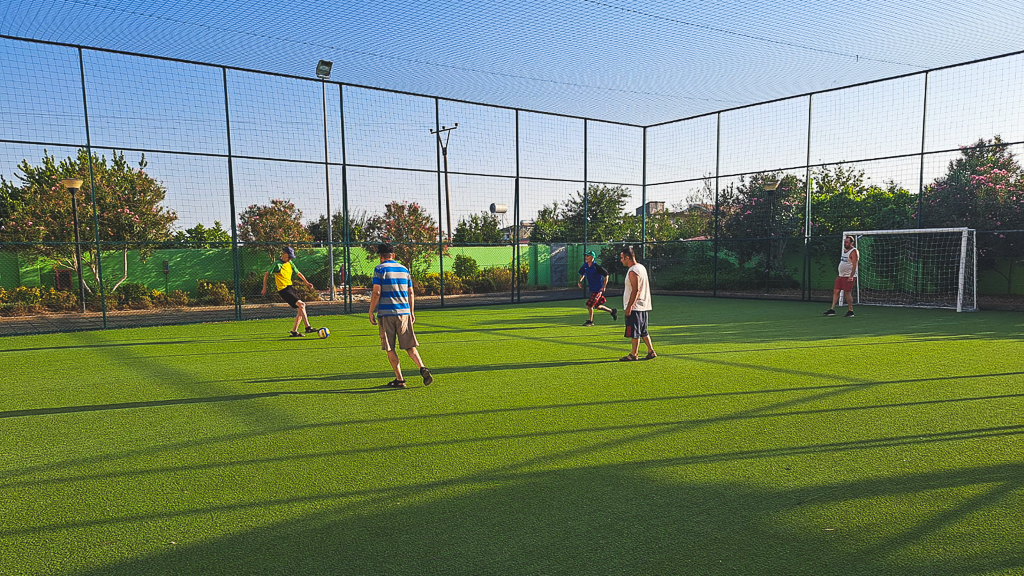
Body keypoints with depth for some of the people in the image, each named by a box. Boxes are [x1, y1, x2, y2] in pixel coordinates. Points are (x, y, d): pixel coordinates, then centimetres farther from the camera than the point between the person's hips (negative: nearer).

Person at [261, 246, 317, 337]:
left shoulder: (290, 263, 13)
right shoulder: (277, 264, -9)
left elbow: (298, 273, 26)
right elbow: (266, 274, -6)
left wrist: (306, 282, 22)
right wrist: (264, 288, -7)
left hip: (290, 287, 8)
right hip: (283, 289, -8)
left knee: (300, 309, 2)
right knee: (301, 304, -20)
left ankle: (294, 331, 8)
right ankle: (308, 327, -21)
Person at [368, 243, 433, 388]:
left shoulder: (380, 269, -1)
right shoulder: (404, 269, 12)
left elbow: (376, 293, -8)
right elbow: (411, 294, 14)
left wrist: (371, 312, -1)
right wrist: (412, 312, 21)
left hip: (386, 313, -4)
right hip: (404, 312, 4)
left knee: (390, 349, 5)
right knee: (409, 346, 7)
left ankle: (399, 379, 6)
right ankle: (422, 368, -14)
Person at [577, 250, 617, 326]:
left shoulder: (597, 266, -18)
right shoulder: (585, 266, 3)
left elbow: (606, 275, -12)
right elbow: (582, 274, 22)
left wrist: (604, 287, -17)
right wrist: (579, 281, 2)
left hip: (598, 289, -8)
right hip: (592, 289, 8)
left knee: (589, 304, -10)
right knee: (597, 306, 16)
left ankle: (590, 321, 6)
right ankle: (612, 311, 36)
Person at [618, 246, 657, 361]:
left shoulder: (633, 271, -18)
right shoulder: (641, 267, 13)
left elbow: (635, 290, -22)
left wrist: (629, 307, -20)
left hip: (635, 307, -10)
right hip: (643, 305, 10)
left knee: (634, 332, -1)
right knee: (643, 331, 16)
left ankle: (633, 354, 5)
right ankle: (651, 352, 20)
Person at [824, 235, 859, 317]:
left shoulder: (854, 252, -10)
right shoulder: (845, 251, 18)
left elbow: (854, 265, -18)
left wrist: (851, 276, -25)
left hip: (849, 276, -9)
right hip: (841, 276, 9)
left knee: (847, 293, -6)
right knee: (836, 291, 2)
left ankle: (850, 311, 3)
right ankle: (832, 310, 2)